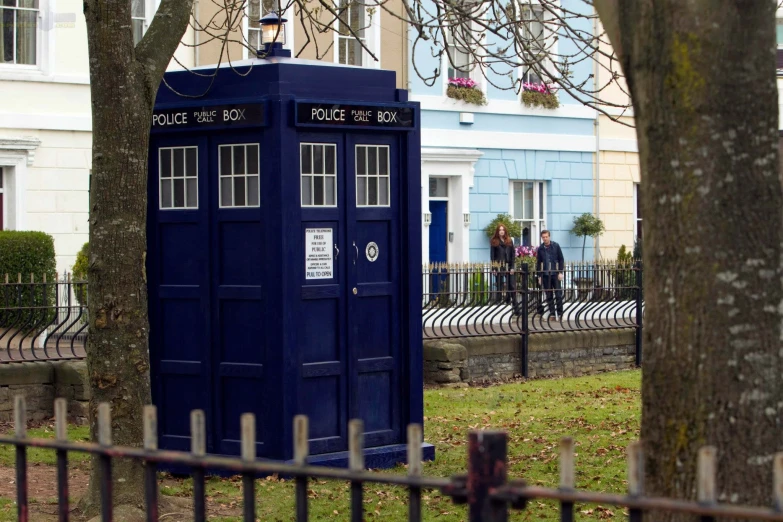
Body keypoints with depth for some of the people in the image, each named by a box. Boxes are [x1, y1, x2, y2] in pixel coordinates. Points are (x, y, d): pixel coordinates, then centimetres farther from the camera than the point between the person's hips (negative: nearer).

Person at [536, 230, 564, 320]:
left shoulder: (556, 246, 0)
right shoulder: (540, 249, 6)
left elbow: (561, 259, 1)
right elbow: (538, 263, 11)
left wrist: (560, 272, -6)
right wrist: (539, 276, 7)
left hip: (555, 274, -2)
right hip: (545, 275, 2)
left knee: (558, 295, -3)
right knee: (549, 296, 4)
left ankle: (560, 314, 4)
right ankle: (552, 314, 8)